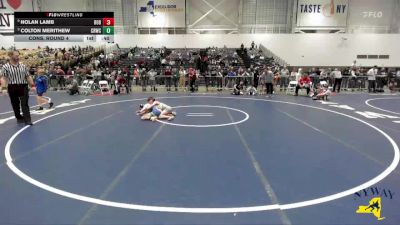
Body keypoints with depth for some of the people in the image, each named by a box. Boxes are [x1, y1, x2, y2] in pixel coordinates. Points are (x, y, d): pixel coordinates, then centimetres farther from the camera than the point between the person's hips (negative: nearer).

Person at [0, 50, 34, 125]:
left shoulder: (23, 66, 7)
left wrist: (32, 85, 6)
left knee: (25, 104, -5)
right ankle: (19, 118, 24)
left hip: (23, 87, 1)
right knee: (15, 105, 9)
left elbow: (28, 77, 11)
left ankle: (27, 120, -6)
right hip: (12, 88, -1)